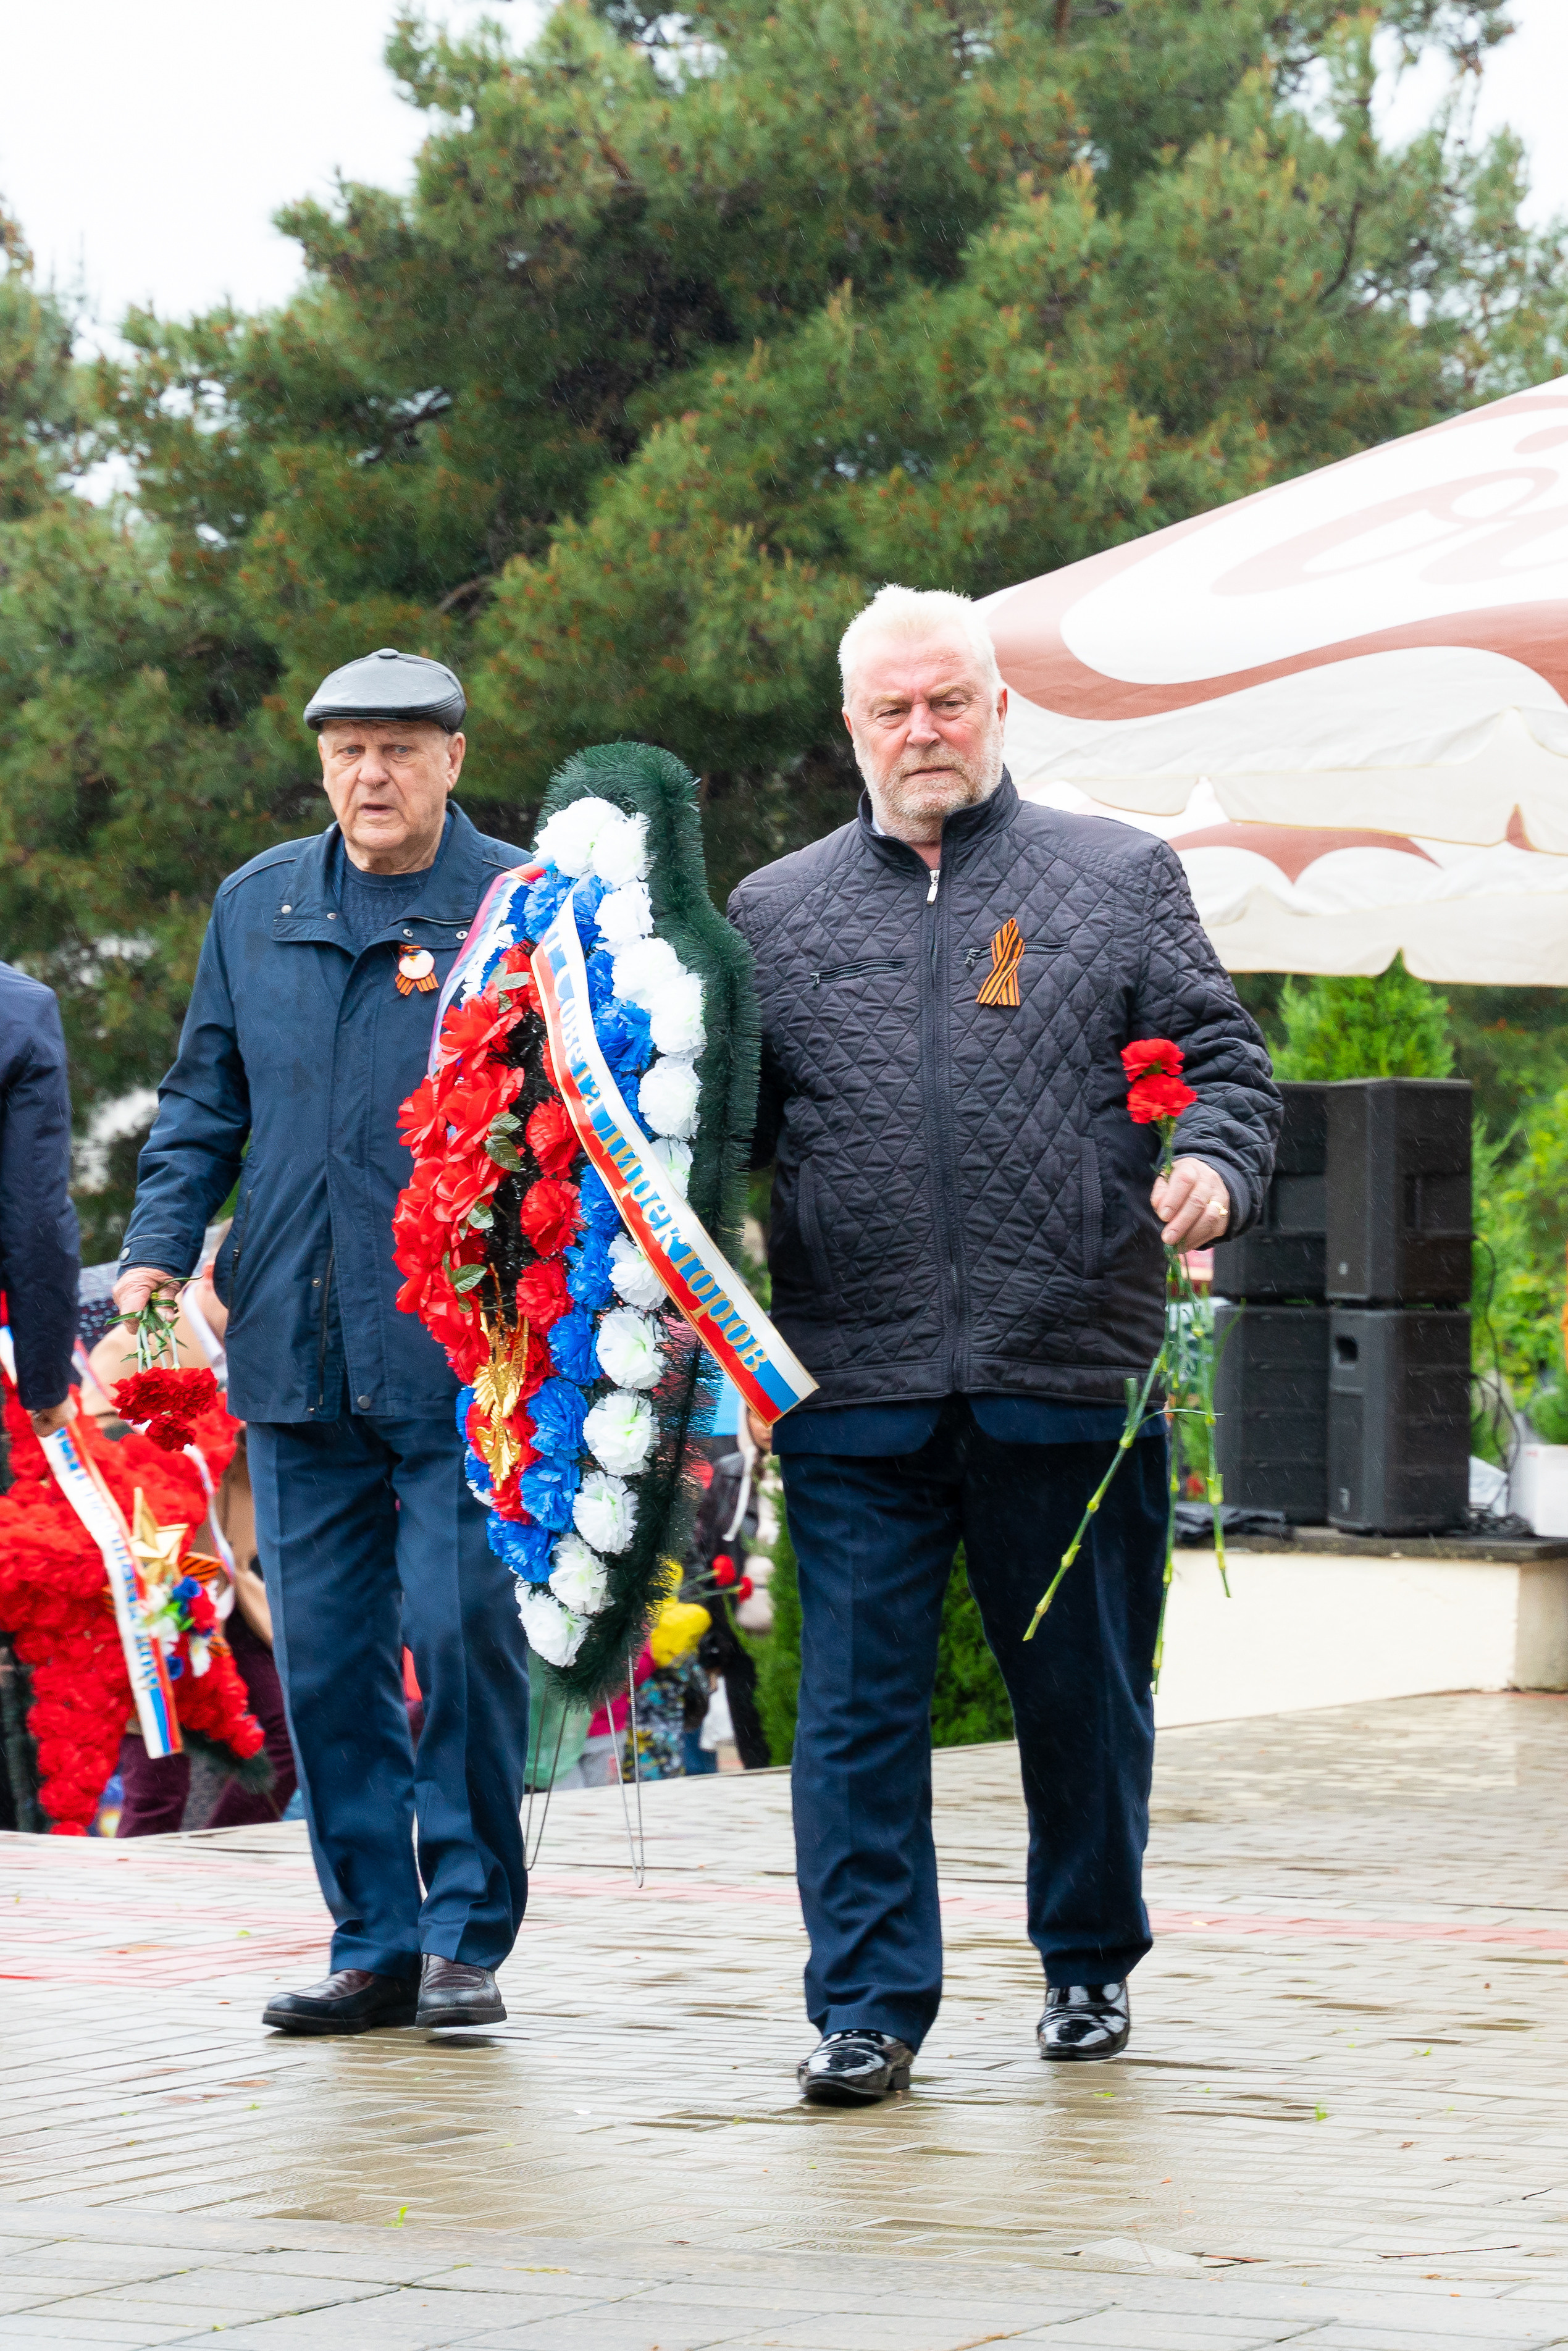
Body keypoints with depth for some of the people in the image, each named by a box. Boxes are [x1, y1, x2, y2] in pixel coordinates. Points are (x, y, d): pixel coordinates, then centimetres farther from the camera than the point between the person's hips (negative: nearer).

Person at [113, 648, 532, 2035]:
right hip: (296, 1343, 4)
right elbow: (206, 1098, 18)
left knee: (463, 1631, -7)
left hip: (460, 1349, -4)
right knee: (323, 1651, 6)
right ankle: (376, 1944, 15)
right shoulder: (257, 906, 12)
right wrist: (160, 1245, 5)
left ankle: (469, 1935, 6)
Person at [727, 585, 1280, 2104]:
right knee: (858, 1703, -2)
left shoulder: (1120, 880, 9)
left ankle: (1090, 1965, 28)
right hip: (853, 1384, 1)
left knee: (1085, 1694, 10)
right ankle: (868, 2005, 3)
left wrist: (1213, 1166, -14)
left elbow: (1222, 1060, 6)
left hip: (1074, 1370, 0)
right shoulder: (775, 913, 13)